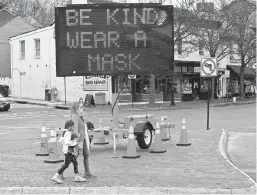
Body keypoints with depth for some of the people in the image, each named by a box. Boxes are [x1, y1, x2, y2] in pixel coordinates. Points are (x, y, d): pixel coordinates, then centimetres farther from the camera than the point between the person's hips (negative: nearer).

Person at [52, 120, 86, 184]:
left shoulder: (65, 133, 12)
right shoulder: (69, 133, -18)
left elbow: (61, 140, 18)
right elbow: (67, 142, -30)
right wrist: (75, 142, -19)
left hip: (70, 151, 11)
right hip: (68, 151, -11)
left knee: (75, 163, 14)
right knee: (66, 164, -6)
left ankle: (77, 176, 22)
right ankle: (56, 177, -1)